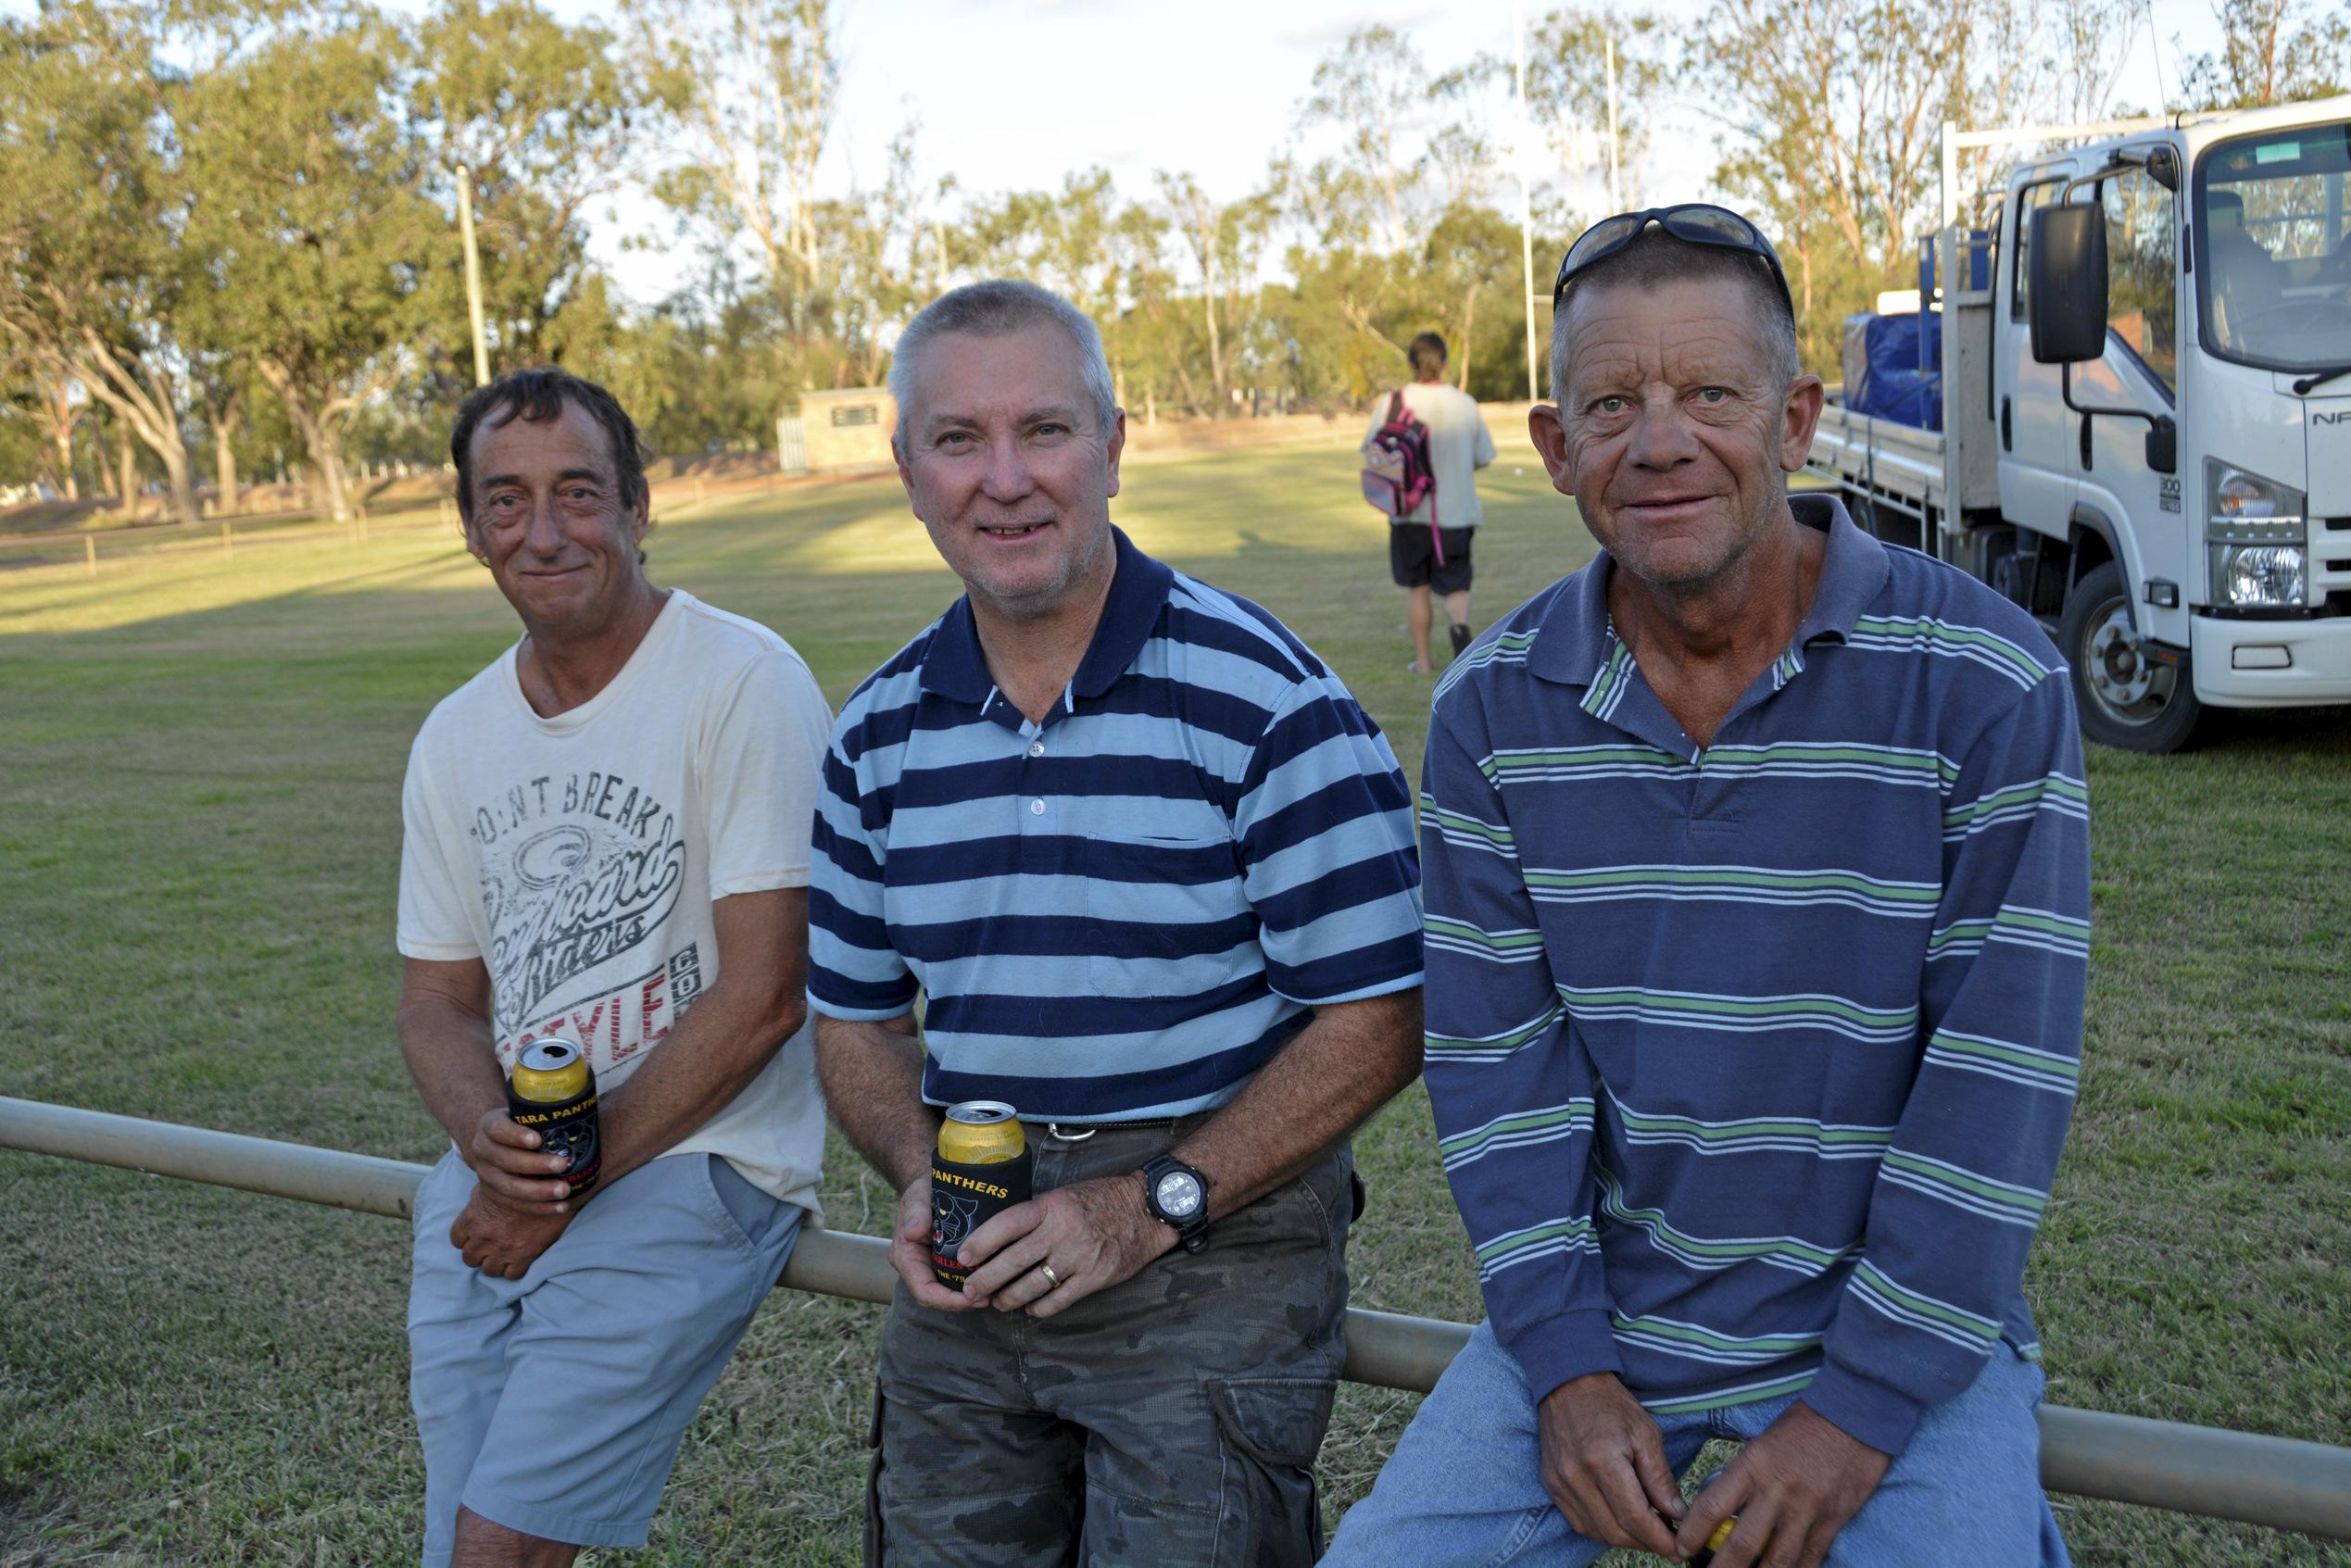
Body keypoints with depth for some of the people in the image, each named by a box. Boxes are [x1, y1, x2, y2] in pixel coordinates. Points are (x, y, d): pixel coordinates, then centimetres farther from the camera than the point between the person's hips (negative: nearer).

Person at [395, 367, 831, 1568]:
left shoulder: (744, 684, -12)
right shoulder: (457, 737, 10)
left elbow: (762, 993, -15)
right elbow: (438, 996, 13)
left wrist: (569, 1176, -11)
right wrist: (486, 1137, -9)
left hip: (693, 1164, -6)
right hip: (494, 1180, 6)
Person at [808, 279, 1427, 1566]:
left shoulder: (1265, 699, -12)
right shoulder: (880, 733, 5)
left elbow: (1374, 1024, -11)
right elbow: (855, 1016, 14)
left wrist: (1152, 1206, -16)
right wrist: (921, 1181, -5)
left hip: (1212, 1251, -4)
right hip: (973, 1263, 5)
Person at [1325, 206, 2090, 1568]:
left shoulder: (1989, 679, -12)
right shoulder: (1494, 706, -3)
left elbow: (2004, 1074, -12)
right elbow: (1494, 1055, -2)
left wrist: (1863, 1405, -13)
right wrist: (1565, 1366, -7)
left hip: (1906, 1321, -2)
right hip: (1601, 1310, 2)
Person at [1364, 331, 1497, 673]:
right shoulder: (1465, 404, -4)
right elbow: (1483, 457, 3)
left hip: (1410, 512, 0)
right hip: (1456, 512, 0)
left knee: (1416, 588, 15)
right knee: (1456, 586, 10)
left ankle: (1422, 660, 19)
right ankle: (1460, 624, -21)